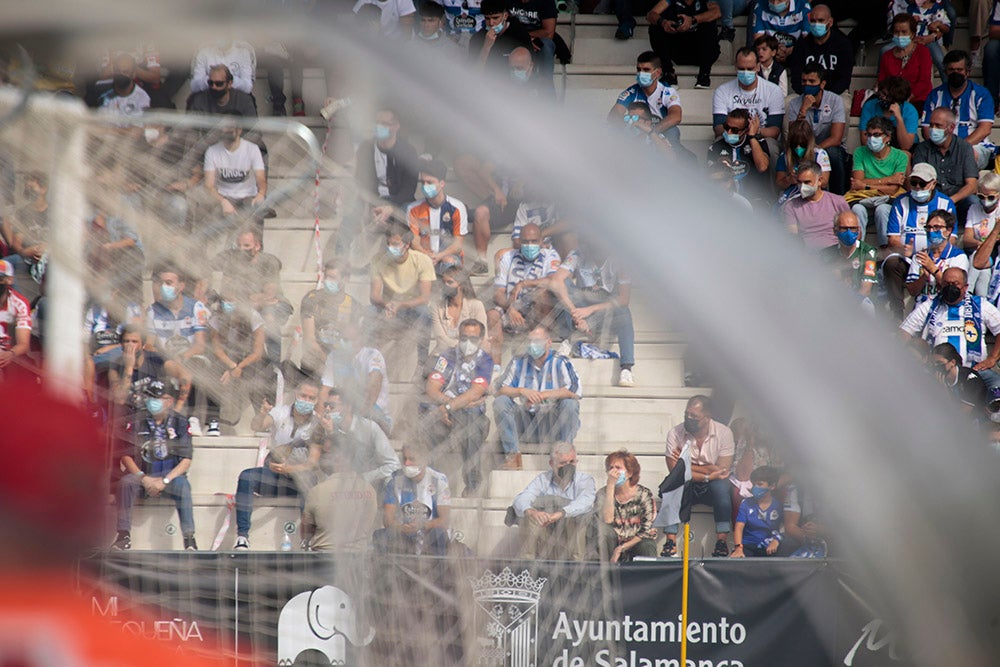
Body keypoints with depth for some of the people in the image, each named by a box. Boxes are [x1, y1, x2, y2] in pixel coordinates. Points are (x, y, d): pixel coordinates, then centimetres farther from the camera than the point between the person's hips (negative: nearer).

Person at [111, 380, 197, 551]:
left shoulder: (180, 422, -2)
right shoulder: (137, 421, 1)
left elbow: (186, 460, -5)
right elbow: (125, 455, 0)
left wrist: (165, 481, -18)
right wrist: (143, 478, -15)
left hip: (170, 474, -1)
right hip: (142, 474, 1)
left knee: (182, 485, -33)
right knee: (125, 482, -29)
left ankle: (189, 539, -35)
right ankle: (124, 536, -26)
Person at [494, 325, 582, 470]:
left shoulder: (561, 363, 2)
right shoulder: (518, 363, 12)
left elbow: (576, 391, -15)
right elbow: (500, 390, 2)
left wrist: (543, 395, -21)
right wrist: (521, 391, -18)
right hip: (525, 419, 2)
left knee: (570, 404, -29)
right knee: (500, 402, -19)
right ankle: (512, 455, -20)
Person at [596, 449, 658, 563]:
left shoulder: (644, 494, -4)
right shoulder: (603, 493, -3)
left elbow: (646, 531, -5)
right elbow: (607, 520, -23)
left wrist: (621, 548, -15)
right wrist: (610, 485, -24)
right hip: (614, 543, 1)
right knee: (603, 527, -29)